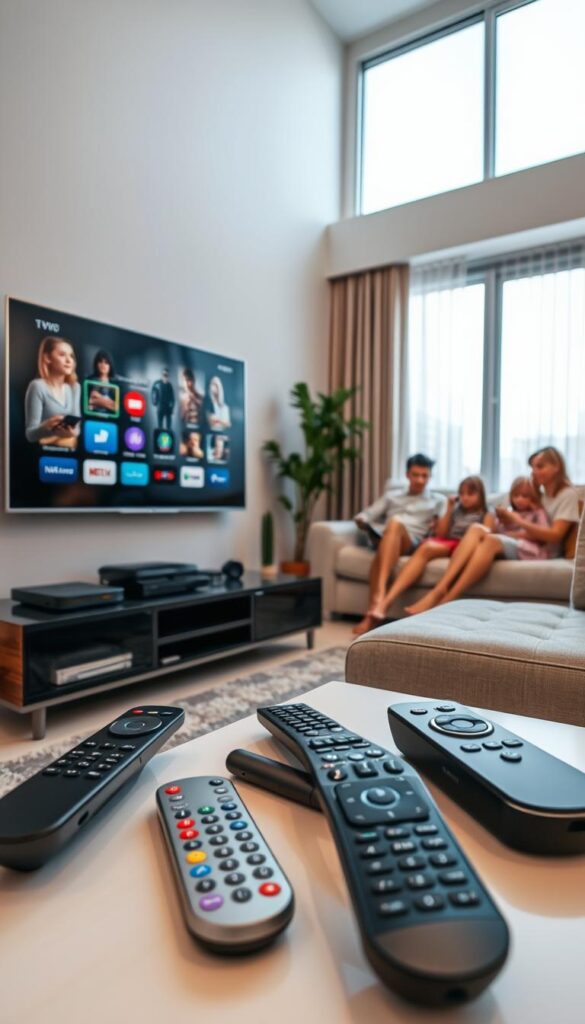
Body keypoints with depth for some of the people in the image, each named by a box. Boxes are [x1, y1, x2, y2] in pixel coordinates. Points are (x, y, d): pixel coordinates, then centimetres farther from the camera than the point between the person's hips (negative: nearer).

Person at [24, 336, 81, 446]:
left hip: (71, 449, 5)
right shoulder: (38, 386, -7)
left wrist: (74, 432, -19)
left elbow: (77, 424, 5)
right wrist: (45, 427, -30)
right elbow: (30, 434, -8)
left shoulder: (75, 387, 11)